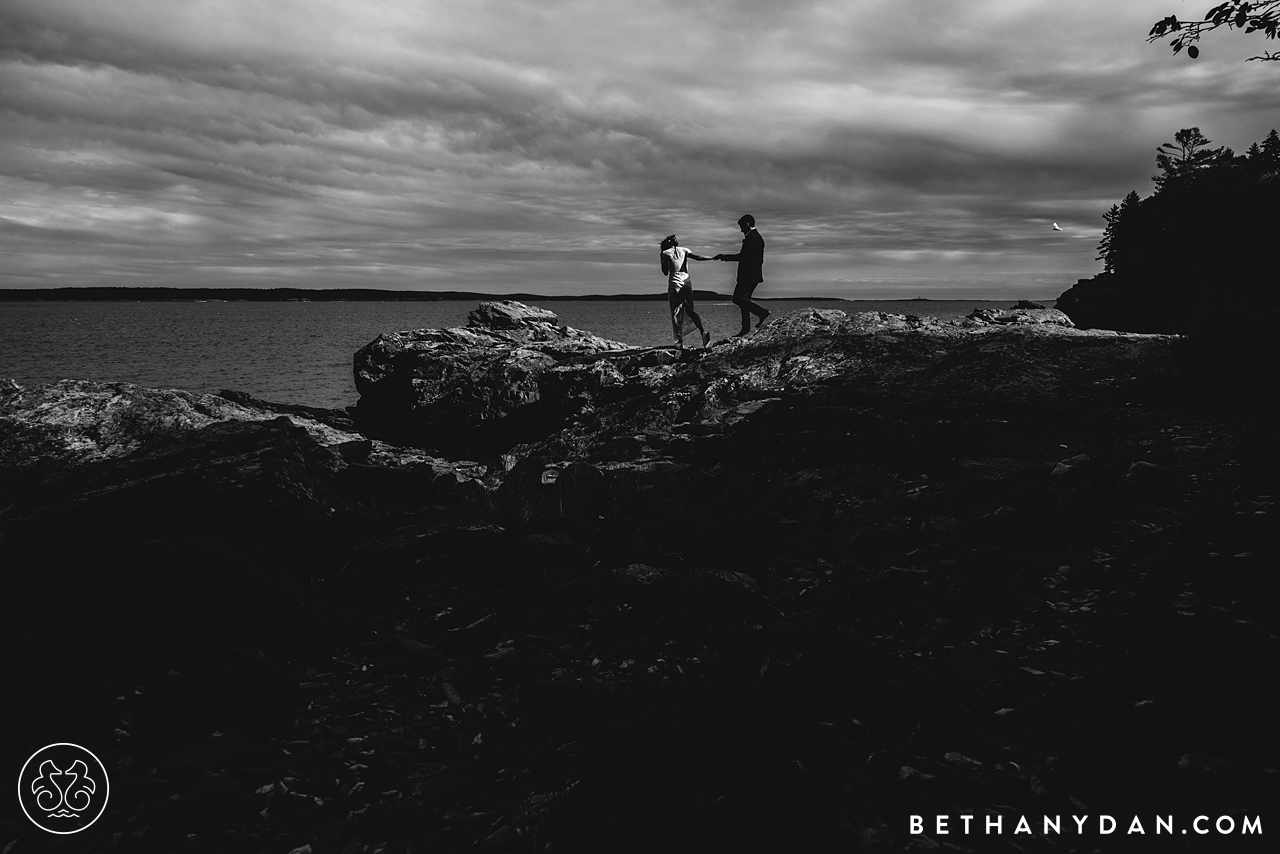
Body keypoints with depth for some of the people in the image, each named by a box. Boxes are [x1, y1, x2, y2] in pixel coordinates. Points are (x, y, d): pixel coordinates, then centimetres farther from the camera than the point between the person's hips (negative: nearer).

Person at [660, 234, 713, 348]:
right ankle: (703, 331, -11)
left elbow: (665, 272, 9)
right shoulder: (683, 250, 13)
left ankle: (679, 340, -5)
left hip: (675, 284, -3)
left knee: (675, 313, 3)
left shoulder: (665, 253, 5)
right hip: (687, 282, 4)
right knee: (690, 310, 12)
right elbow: (697, 257, 0)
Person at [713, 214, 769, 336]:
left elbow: (742, 256, -21)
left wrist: (724, 257, -14)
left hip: (748, 275, -10)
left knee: (738, 298, -13)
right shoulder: (758, 237, 19)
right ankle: (745, 328, 8)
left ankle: (762, 312, -16)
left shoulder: (751, 238, -13)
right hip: (754, 275, 10)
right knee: (743, 299, 10)